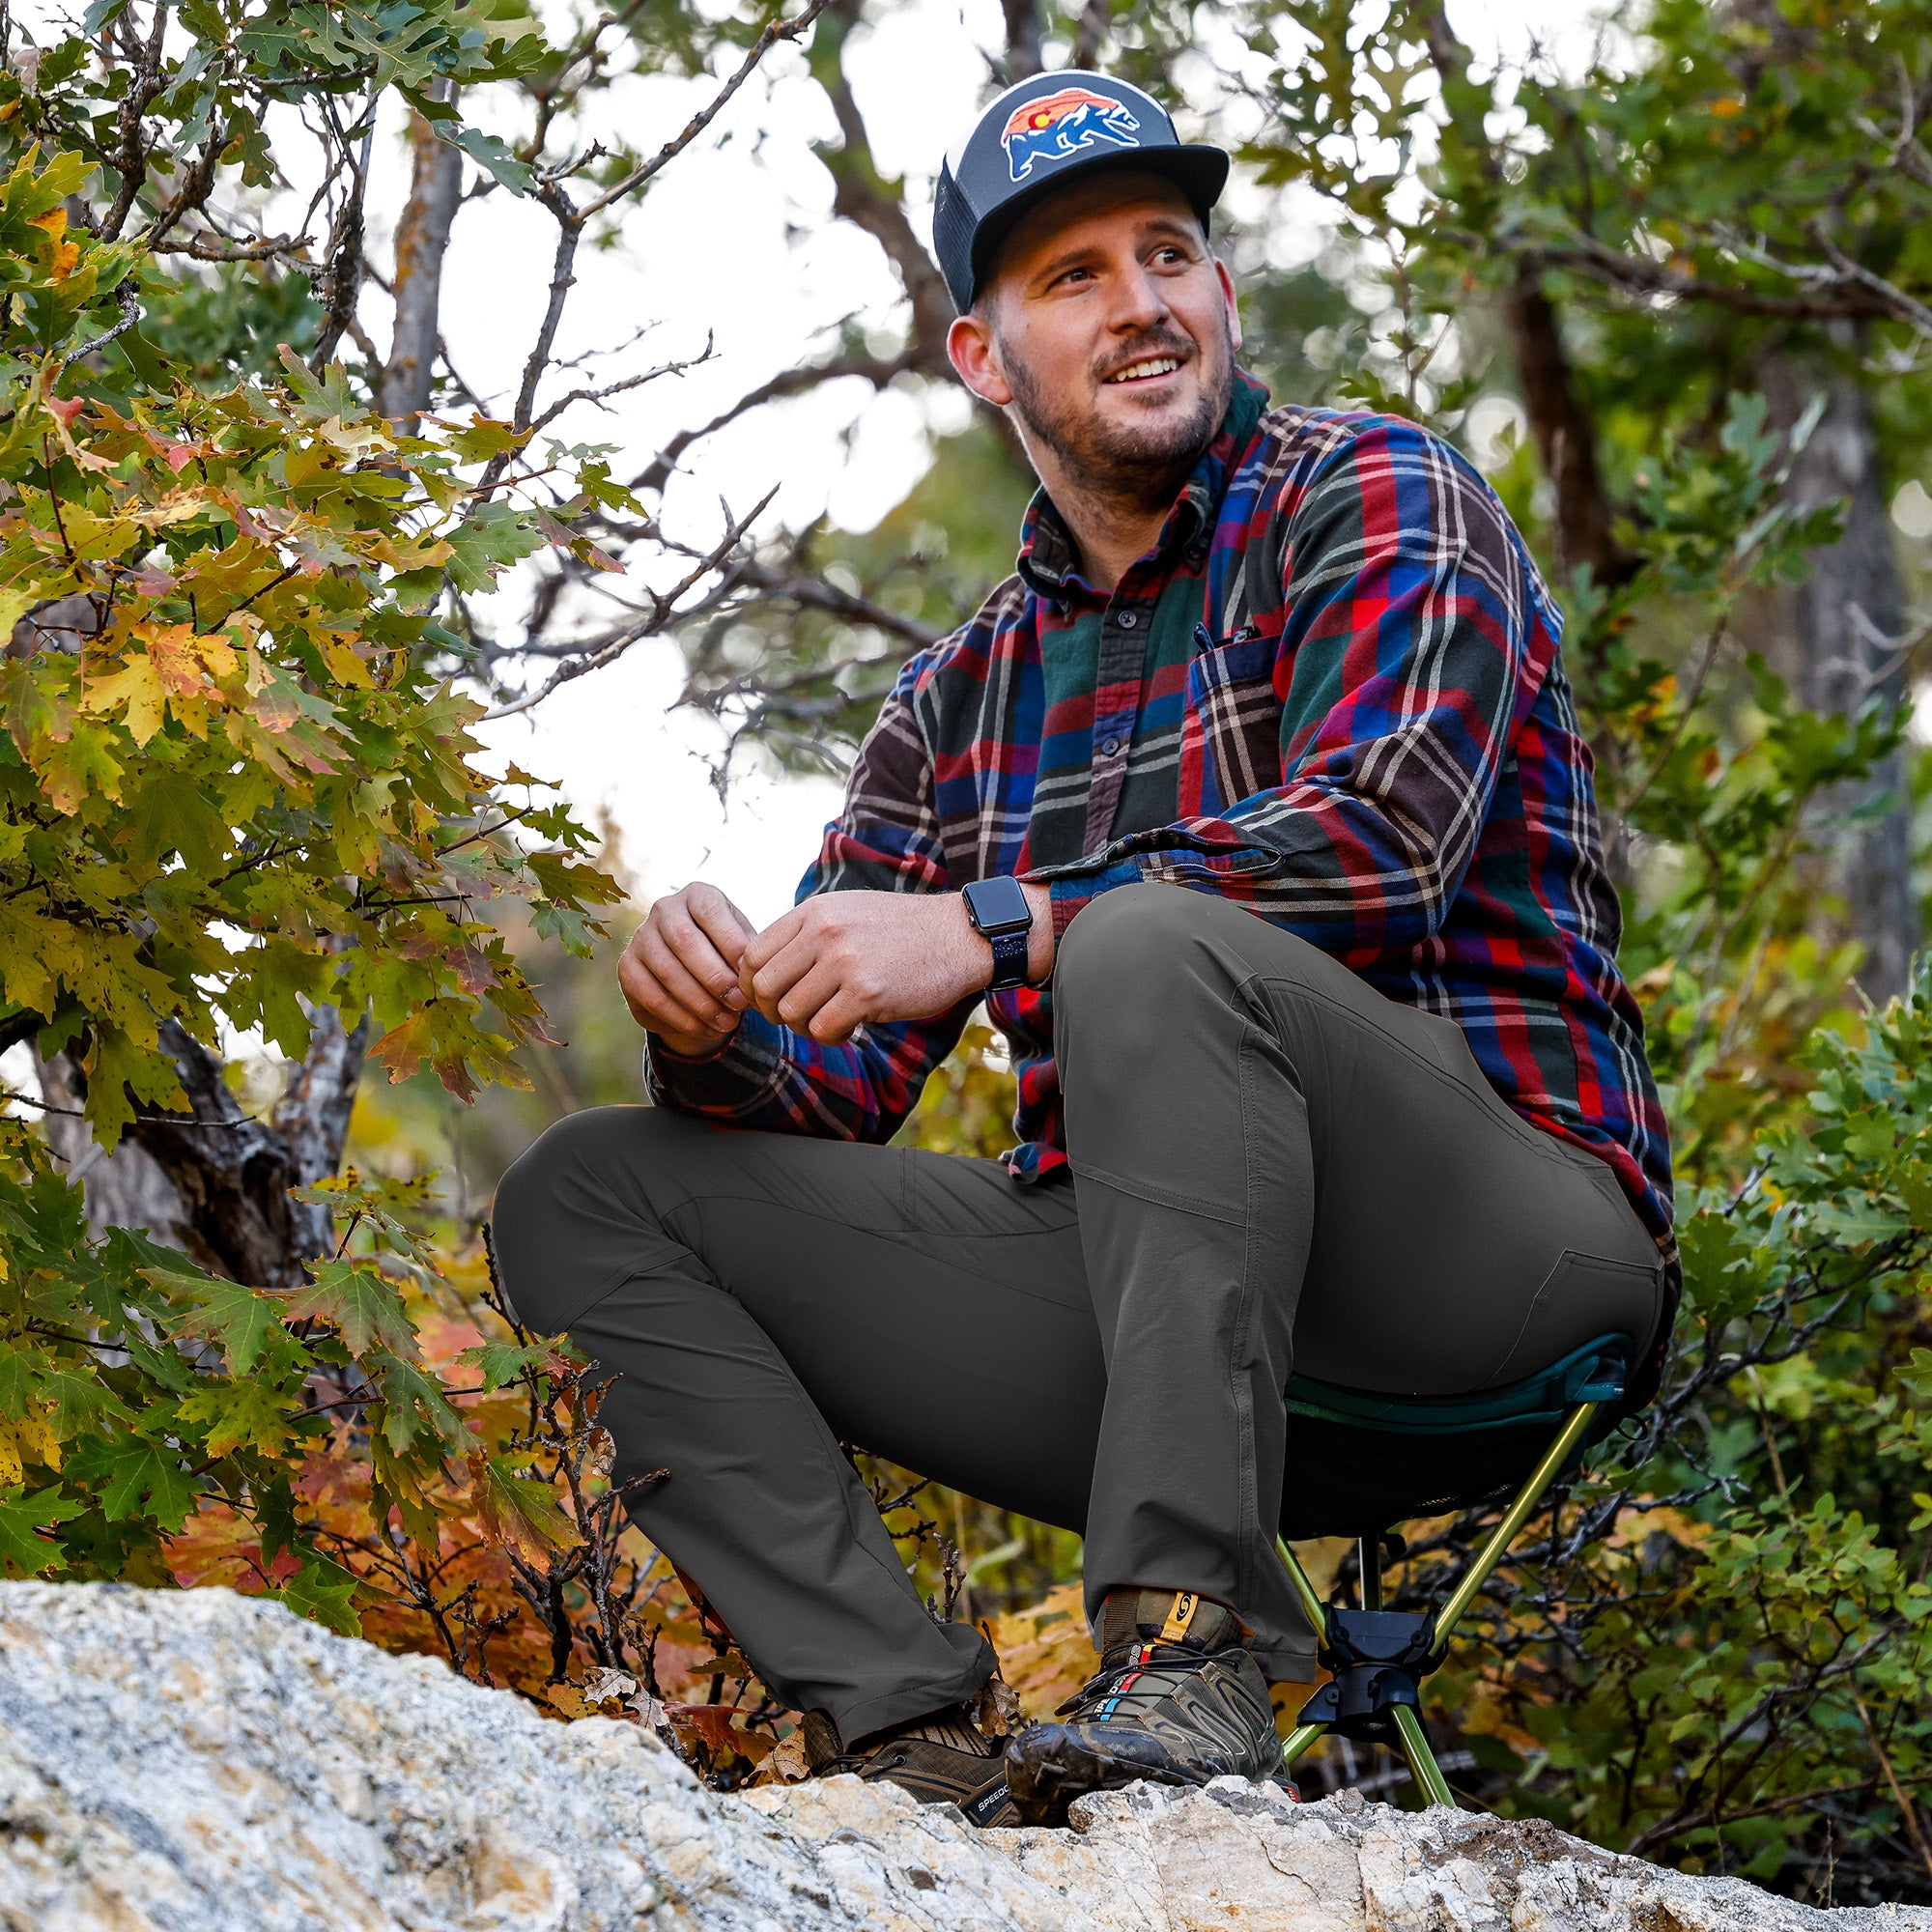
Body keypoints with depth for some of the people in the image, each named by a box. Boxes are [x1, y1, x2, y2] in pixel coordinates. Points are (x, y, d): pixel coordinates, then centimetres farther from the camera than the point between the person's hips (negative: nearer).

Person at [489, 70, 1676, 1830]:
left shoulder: (1378, 499, 1)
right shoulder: (960, 705, 18)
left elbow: (1380, 839, -18)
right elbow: (834, 1078, 12)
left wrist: (995, 931, -25)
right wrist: (714, 1035, -13)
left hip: (1505, 1245, -6)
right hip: (1151, 1296, 6)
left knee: (1150, 948, -35)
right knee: (587, 1198, -1)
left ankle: (1195, 1660, -37)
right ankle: (906, 1734, -18)